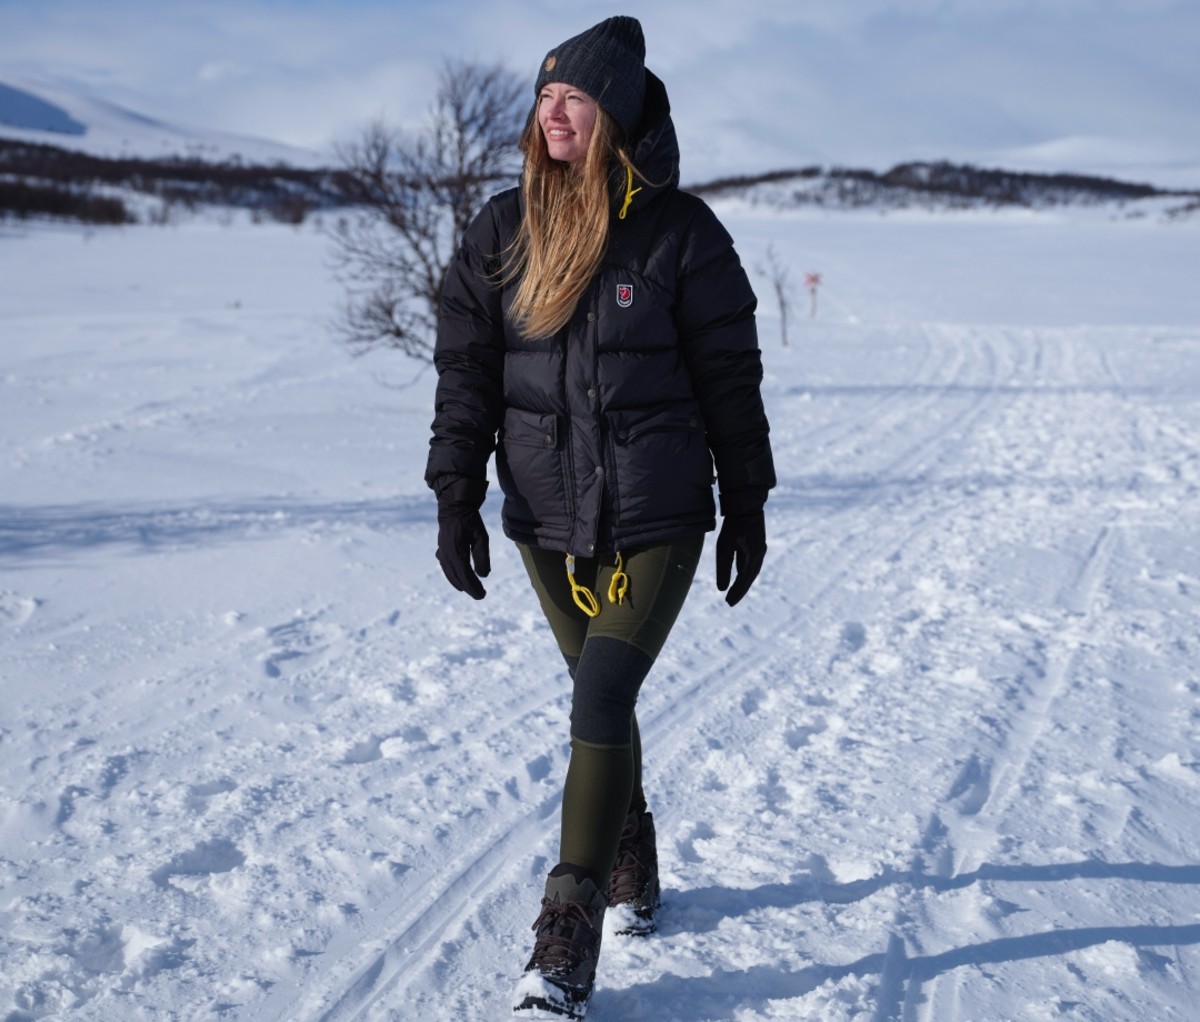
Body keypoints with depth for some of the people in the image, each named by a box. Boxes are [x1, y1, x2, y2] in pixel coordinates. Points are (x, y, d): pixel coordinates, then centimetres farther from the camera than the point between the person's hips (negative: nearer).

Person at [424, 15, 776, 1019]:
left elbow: (729, 375, 0)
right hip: (548, 519, 4)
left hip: (657, 518, -4)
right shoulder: (503, 231, 3)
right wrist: (456, 500, -1)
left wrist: (747, 507, 3)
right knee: (598, 697, 16)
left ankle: (567, 940, -10)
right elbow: (466, 371, 5)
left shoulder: (679, 230, -6)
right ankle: (630, 861, 39)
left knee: (602, 700, -14)